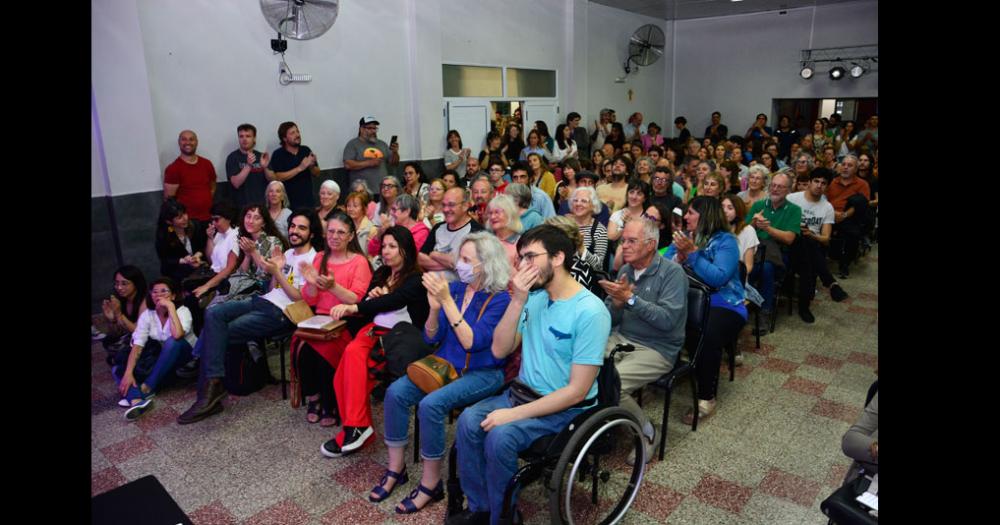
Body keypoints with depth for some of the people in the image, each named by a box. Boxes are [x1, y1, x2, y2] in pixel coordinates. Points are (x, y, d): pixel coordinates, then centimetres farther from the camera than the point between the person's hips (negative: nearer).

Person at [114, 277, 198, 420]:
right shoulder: (147, 315, -4)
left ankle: (146, 388, -26)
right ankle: (137, 401, -43)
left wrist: (170, 307, -31)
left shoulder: (182, 311, -16)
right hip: (163, 362, 5)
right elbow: (137, 346, -13)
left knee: (173, 342, -36)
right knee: (118, 369, -13)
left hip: (186, 358, -5)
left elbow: (177, 335, -37)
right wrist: (128, 373, -26)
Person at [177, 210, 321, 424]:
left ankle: (210, 387, -3)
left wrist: (276, 272, -17)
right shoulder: (288, 254, 20)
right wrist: (275, 267, 3)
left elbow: (299, 298, -12)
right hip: (262, 301, 9)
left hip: (279, 313, -8)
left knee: (217, 334, -15)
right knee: (213, 313, -14)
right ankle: (212, 385, -18)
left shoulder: (312, 260, -6)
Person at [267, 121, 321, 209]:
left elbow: (317, 174, 11)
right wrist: (300, 168, -20)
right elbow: (278, 177, -14)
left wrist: (312, 166, -11)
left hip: (308, 201, 4)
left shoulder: (306, 150, 7)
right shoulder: (278, 154, -4)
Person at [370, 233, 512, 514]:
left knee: (430, 404, -28)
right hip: (444, 365, 6)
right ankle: (396, 467, 3)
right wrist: (434, 308, -16)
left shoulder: (500, 298, -14)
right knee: (395, 392, -14)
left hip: (482, 374, -6)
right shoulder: (456, 287, 2)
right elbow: (431, 338, 5)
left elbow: (472, 342, -23)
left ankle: (431, 484, -9)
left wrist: (447, 301, -27)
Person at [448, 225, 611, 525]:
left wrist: (515, 414, -22)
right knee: (468, 421, -15)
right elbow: (500, 350, -3)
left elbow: (577, 391, -21)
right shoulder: (534, 298, 0)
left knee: (500, 436, -26)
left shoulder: (590, 312, -21)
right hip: (523, 393, 6)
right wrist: (517, 302, -17)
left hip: (566, 408, -6)